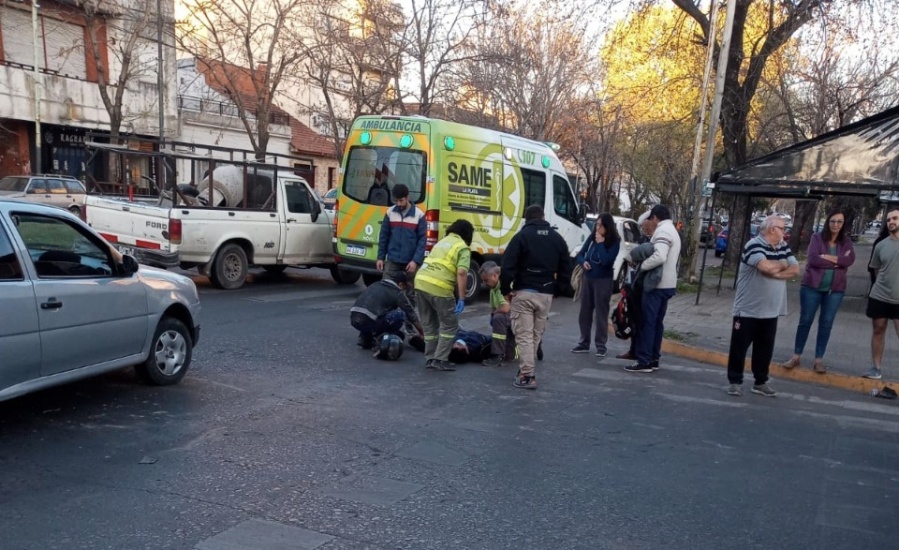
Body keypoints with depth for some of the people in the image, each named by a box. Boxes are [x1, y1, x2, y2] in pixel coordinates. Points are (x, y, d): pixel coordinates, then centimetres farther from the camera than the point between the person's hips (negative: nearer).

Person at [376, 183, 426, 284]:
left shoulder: (419, 214, -4)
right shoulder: (390, 212, 2)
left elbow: (422, 239, -5)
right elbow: (383, 236, 8)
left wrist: (416, 260, -13)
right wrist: (380, 257, 5)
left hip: (411, 261, -1)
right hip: (392, 260, 2)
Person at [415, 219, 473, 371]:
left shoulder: (442, 241, 27)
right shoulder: (463, 248, 4)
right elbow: (461, 272, -10)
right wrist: (461, 298, -10)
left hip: (420, 281, 7)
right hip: (439, 287, -7)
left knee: (429, 324, 19)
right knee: (450, 325, 8)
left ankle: (430, 358, 23)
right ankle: (440, 360, 5)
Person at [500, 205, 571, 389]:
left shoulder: (521, 236, -6)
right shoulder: (557, 238, 9)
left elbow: (507, 267, -13)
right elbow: (566, 271, 9)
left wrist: (505, 290, -1)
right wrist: (553, 288, 16)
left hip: (523, 293, -4)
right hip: (546, 295, 4)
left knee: (524, 335, 0)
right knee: (536, 335, 16)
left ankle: (527, 376, -4)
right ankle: (526, 370, 24)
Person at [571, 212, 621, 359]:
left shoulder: (614, 243, -10)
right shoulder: (591, 238, 4)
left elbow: (606, 261, -22)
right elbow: (580, 255, 10)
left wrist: (600, 243, -20)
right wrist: (583, 262, -11)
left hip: (604, 281, -6)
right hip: (587, 279, 6)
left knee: (601, 313, -2)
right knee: (584, 312, 10)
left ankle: (601, 346, 5)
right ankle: (584, 343, 21)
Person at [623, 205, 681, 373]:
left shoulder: (662, 231, -14)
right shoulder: (672, 231, 19)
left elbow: (659, 257, -30)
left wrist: (642, 266, -15)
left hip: (657, 285, -10)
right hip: (667, 284, 10)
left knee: (647, 323, -7)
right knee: (656, 323, 13)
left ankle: (644, 362, -5)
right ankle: (653, 359, 17)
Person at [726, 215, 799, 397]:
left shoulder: (783, 246, 9)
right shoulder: (754, 245, -15)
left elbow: (795, 269, 2)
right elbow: (766, 266, -29)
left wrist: (774, 273, -15)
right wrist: (782, 264, -8)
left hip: (770, 311, 7)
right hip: (748, 310, -6)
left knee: (765, 349, 12)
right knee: (740, 347, 3)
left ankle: (761, 382, 24)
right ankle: (735, 381, 13)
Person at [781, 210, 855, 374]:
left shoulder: (846, 241, 5)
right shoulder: (817, 238, -2)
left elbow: (850, 259, -12)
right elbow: (813, 259, -16)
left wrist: (827, 257, -19)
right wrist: (838, 261, -14)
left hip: (835, 289, 2)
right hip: (812, 286, -2)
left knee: (826, 324, 6)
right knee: (805, 321, 4)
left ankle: (819, 360, 14)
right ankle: (796, 356, 14)